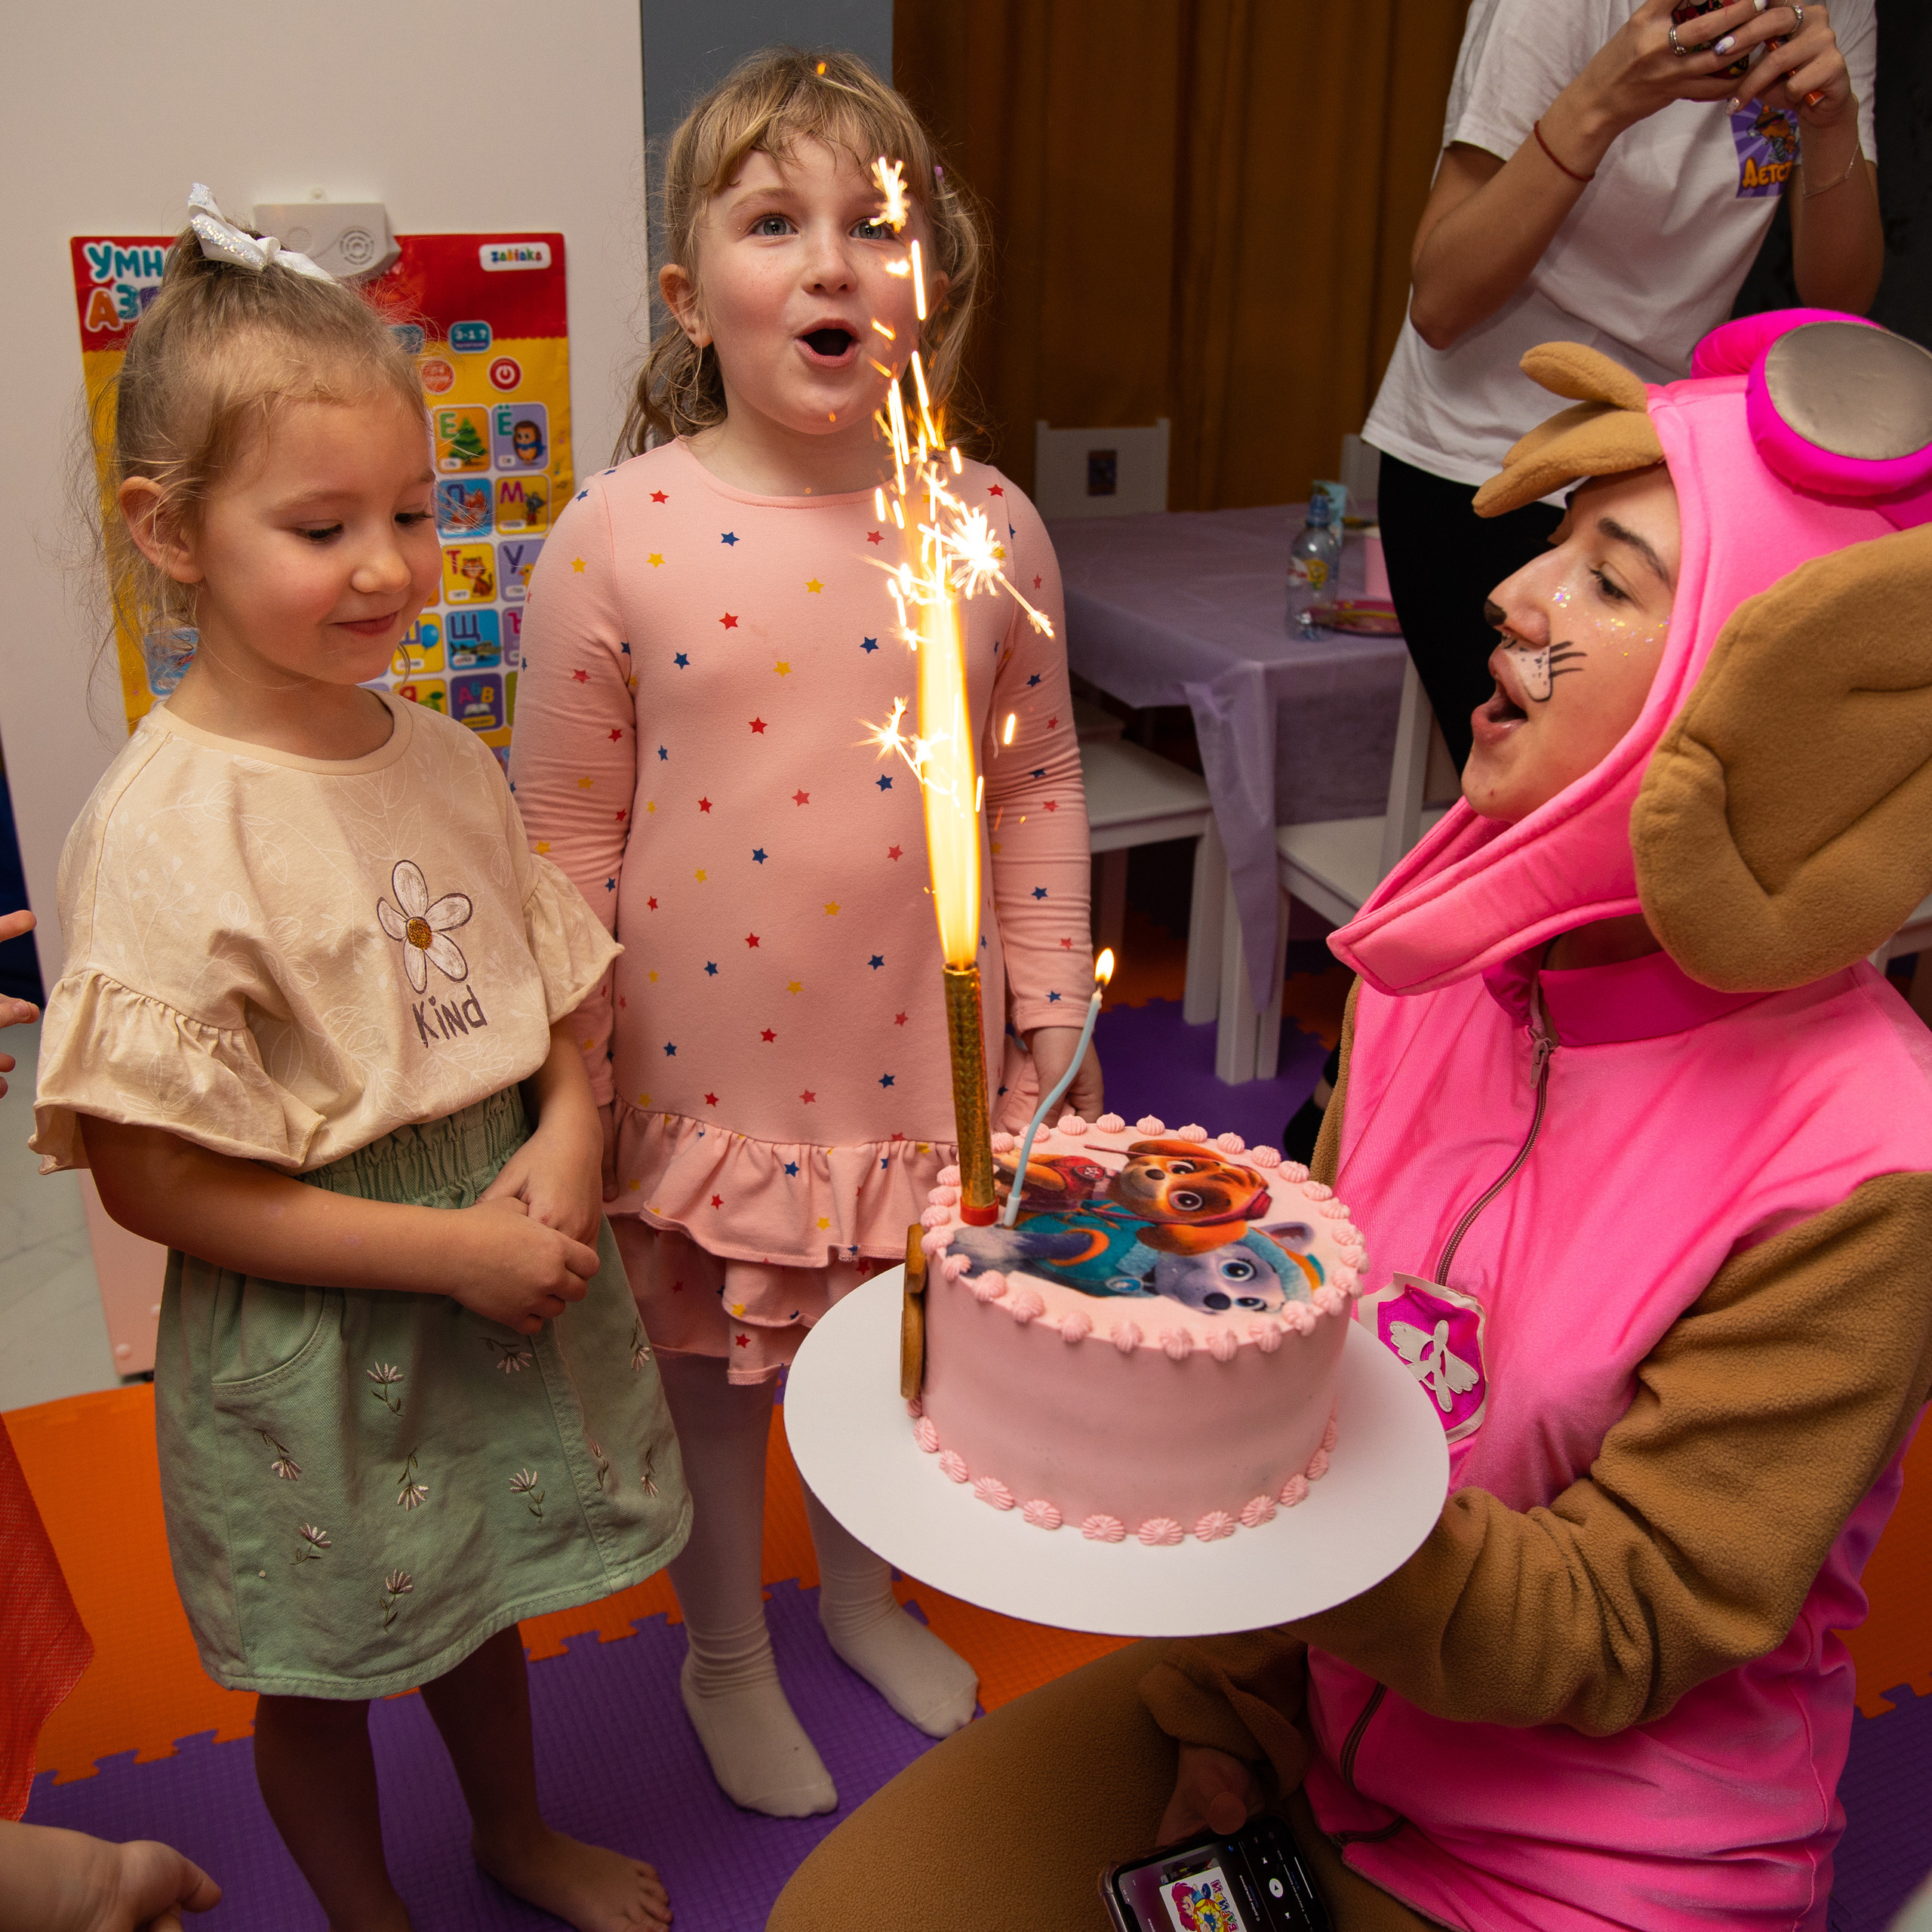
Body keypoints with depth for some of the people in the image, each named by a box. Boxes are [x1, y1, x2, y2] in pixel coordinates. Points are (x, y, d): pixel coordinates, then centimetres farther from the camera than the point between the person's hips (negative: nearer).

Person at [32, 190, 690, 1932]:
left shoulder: (447, 761, -3)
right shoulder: (162, 829, -22)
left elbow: (553, 992, 8)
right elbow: (152, 1180, -21)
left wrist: (569, 1136, -12)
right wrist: (447, 1246, -22)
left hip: (507, 1275, 6)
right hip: (305, 1345, -5)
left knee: (481, 1598, 29)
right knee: (320, 1669, 21)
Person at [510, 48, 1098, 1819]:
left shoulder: (989, 524, -5)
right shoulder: (615, 540, -13)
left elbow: (1041, 783, 4)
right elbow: (568, 837, -7)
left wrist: (1056, 1011, 5)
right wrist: (571, 1093, -4)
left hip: (926, 1061, 3)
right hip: (711, 1065, -2)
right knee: (715, 1375, 18)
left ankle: (859, 1589, 52)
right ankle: (725, 1655, 45)